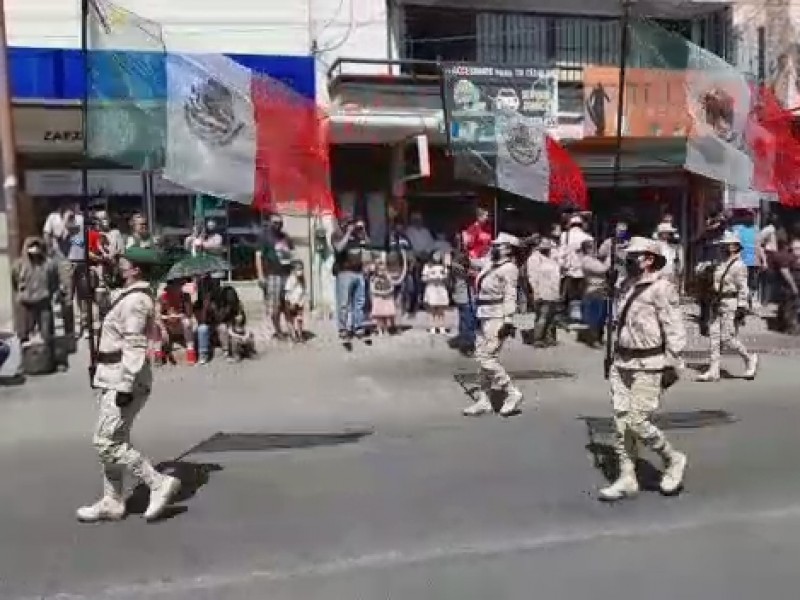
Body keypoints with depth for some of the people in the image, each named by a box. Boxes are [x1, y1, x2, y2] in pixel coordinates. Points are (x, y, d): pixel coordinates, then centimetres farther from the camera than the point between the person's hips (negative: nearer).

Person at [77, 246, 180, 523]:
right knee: (113, 440, 14)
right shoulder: (128, 295, 14)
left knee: (107, 442, -8)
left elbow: (135, 347, -24)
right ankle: (112, 503, 23)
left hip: (124, 380, -10)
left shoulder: (135, 300, -18)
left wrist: (125, 387, -25)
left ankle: (160, 483, -2)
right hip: (113, 378, 10)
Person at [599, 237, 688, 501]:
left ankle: (673, 460, 17)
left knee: (637, 422, -8)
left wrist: (672, 366, -16)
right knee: (621, 422, 6)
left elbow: (675, 329, -14)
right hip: (621, 363, 7)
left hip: (648, 366, -7)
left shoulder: (661, 288, -12)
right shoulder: (625, 286, 11)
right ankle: (627, 479, 15)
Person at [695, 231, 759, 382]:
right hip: (717, 306, 9)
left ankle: (750, 359, 15)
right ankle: (713, 371, 5)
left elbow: (743, 288, -17)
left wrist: (742, 308, -21)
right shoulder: (720, 264, 13)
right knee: (715, 337, 4)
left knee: (727, 338, -7)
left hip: (731, 306, -8)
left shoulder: (738, 266, -12)